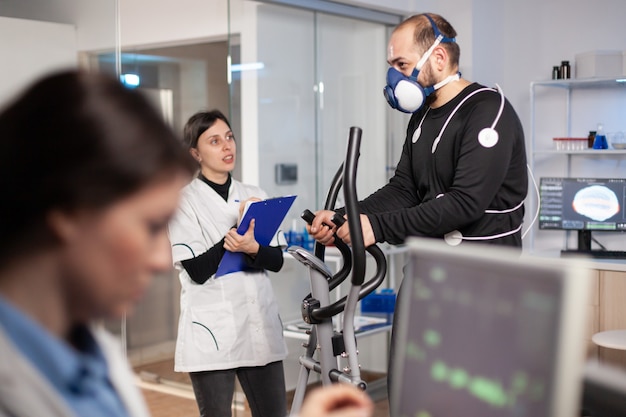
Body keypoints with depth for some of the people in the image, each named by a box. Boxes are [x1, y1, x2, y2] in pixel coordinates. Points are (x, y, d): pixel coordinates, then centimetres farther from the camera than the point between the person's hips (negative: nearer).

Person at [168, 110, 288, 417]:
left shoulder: (255, 196, 11)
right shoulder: (184, 202, -2)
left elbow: (277, 259, 3)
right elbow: (198, 270, -11)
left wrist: (252, 248, -19)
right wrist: (239, 227, -17)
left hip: (259, 327, 4)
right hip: (212, 333, -4)